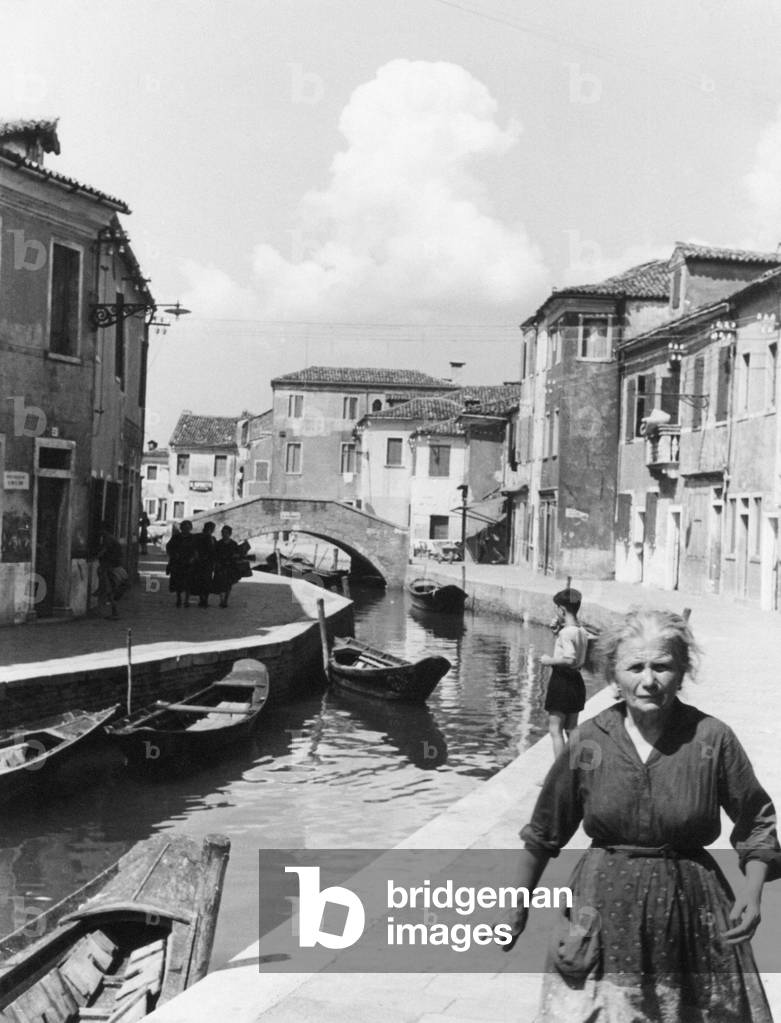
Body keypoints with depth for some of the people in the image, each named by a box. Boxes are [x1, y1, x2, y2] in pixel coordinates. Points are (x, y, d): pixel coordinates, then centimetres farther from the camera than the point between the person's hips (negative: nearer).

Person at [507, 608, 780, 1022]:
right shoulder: (587, 742, -5)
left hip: (691, 915, 0)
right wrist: (518, 904, 11)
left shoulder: (712, 738, -8)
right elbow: (543, 834, 7)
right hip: (603, 910, 0)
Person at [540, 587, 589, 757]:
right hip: (577, 681, 9)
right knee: (571, 729, 18)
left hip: (562, 681, -9)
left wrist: (550, 660, -15)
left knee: (555, 729, -2)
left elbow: (570, 659, -29)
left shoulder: (566, 632, -18)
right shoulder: (582, 631, 8)